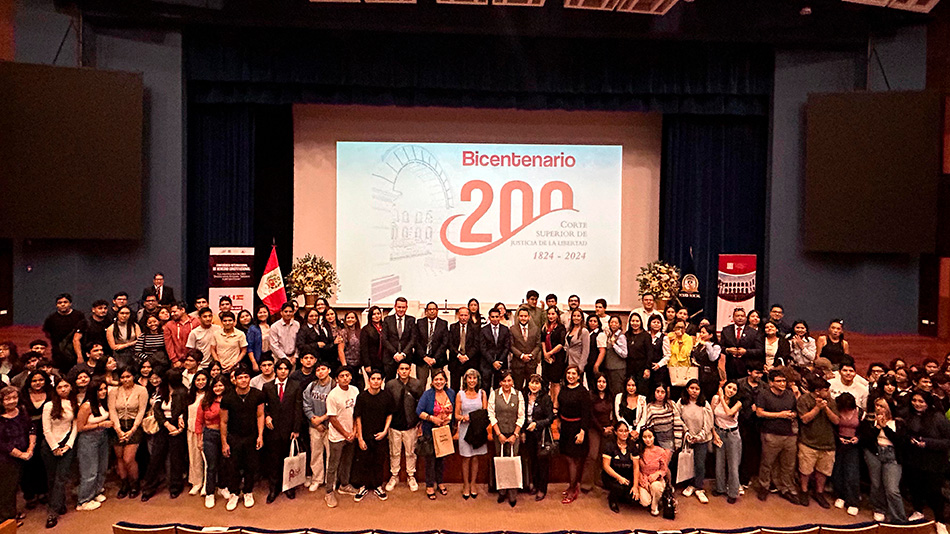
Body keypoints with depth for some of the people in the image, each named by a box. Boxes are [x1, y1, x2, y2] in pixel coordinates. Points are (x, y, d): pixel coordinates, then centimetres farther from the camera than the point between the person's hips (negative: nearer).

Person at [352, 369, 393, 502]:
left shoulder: (386, 397, -3)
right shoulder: (362, 397, -7)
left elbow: (389, 415, 8)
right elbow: (357, 418, -4)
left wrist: (385, 431, -4)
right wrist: (360, 438, -6)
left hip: (380, 436, 1)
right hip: (364, 436, -1)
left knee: (379, 462, 9)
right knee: (363, 462, 6)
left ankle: (378, 486, 27)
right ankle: (363, 487, 25)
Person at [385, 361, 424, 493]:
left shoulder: (418, 384, -4)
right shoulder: (390, 385, -4)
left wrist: (420, 423, -1)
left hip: (411, 425, 0)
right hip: (395, 425, 0)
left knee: (410, 452, 12)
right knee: (395, 453, 12)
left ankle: (411, 476, 29)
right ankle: (394, 476, 30)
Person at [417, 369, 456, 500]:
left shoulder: (451, 393, 3)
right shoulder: (427, 394, -10)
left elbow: (454, 411, 13)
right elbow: (419, 412, -13)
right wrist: (432, 418, -21)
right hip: (430, 432, -4)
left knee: (442, 458, 13)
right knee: (430, 459, 2)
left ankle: (440, 482, 31)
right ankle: (429, 486, 15)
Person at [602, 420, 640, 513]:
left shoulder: (632, 447, 3)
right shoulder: (610, 445, -7)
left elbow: (636, 467, 0)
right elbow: (606, 466, -11)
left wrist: (635, 486, -10)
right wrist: (619, 477, -23)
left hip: (628, 478, 3)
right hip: (611, 477, -3)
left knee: (633, 498, -19)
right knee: (620, 488, -32)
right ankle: (612, 499, 3)